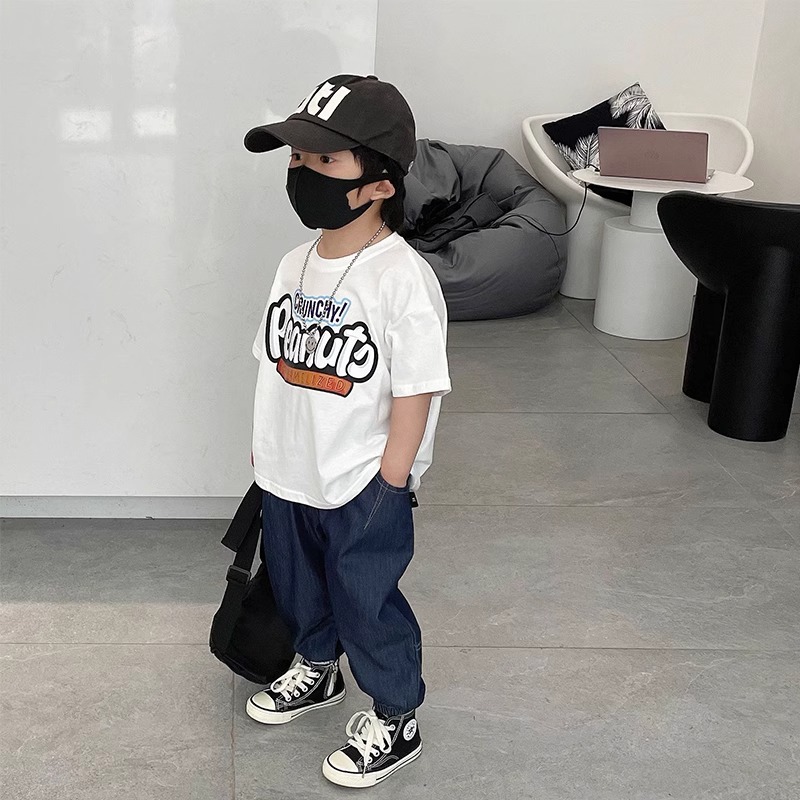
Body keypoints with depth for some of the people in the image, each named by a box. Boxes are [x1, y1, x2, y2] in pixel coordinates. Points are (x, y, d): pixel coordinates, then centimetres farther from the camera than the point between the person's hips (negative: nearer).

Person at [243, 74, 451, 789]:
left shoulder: (404, 279, -22)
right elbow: (277, 367, 9)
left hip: (364, 489, -7)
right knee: (297, 587, 25)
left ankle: (396, 721, 31)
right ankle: (317, 671, 52)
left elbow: (415, 394, -19)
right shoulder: (296, 264, 0)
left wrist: (387, 488, -17)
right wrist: (267, 448, 13)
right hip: (289, 478, 7)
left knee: (367, 603, 8)